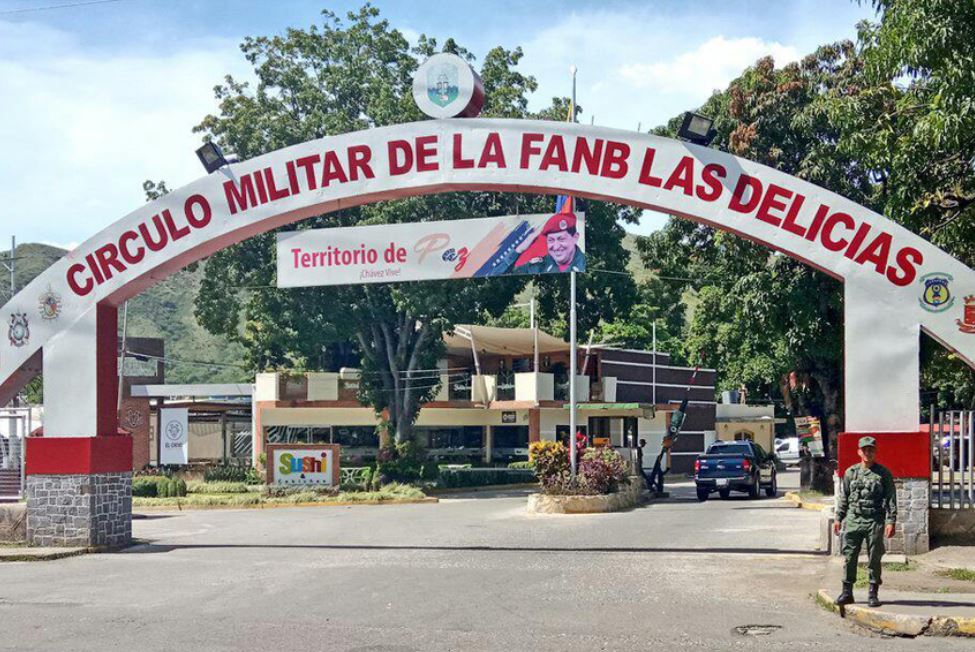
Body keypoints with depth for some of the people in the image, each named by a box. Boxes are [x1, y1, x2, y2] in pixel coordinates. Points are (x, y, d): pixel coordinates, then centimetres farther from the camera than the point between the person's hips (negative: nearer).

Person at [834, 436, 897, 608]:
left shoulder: (883, 474, 2)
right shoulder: (851, 472, 10)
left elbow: (891, 499, -1)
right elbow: (843, 497, 14)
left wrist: (891, 521, -9)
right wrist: (838, 518, 9)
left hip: (875, 521, -2)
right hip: (853, 520, 2)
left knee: (874, 559, 3)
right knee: (850, 557, 1)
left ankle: (873, 594, 12)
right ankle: (847, 592, 8)